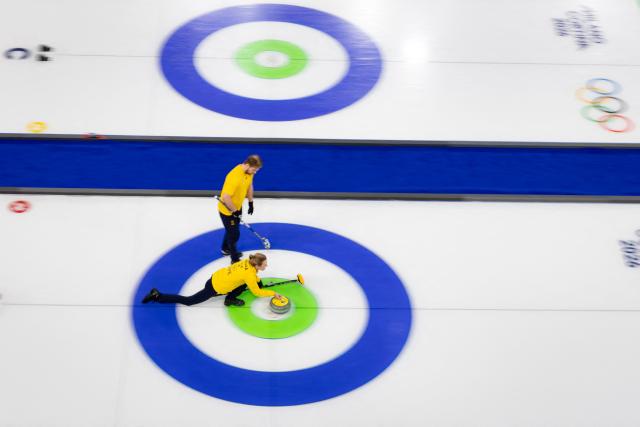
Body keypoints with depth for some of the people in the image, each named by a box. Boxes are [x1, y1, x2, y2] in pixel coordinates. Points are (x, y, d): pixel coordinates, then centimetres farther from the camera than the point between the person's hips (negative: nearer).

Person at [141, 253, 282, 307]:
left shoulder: (248, 262, -2)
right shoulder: (249, 274, -24)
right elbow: (257, 292, -12)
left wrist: (258, 281, 17)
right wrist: (273, 293, -4)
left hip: (216, 276, 8)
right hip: (215, 288, -8)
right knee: (188, 301, 8)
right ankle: (157, 296, 11)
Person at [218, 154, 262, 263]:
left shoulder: (249, 172, -10)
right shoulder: (235, 177, -38)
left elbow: (249, 186, 11)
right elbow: (226, 197, -38)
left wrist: (251, 202, 14)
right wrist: (234, 211, -26)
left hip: (237, 207, 9)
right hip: (227, 210, -9)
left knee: (232, 229, 28)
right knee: (234, 234, 2)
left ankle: (226, 249, 51)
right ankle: (235, 260, 19)